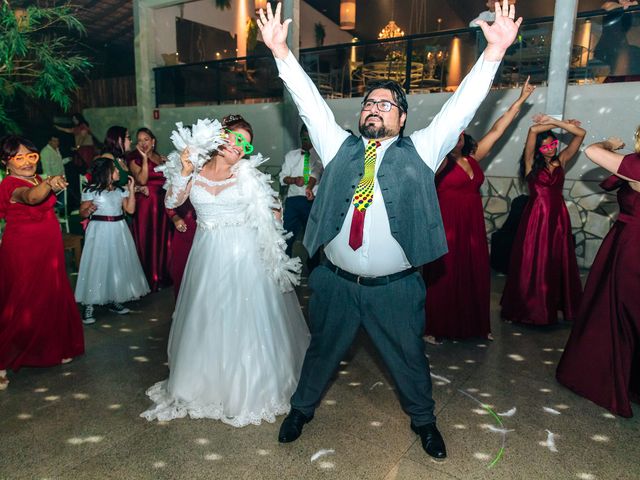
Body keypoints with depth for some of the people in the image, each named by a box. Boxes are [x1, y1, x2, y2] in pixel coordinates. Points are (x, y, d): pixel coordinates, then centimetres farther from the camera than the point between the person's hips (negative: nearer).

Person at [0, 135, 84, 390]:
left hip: (47, 251, 9)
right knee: (24, 304, -2)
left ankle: (50, 348, 36)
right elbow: (31, 197, -46)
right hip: (23, 253, -9)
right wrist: (49, 184, -62)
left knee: (51, 299, 18)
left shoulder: (36, 179, 8)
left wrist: (52, 187, 14)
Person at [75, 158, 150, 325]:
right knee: (97, 265, -3)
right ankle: (89, 306, 6)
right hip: (99, 231, -5)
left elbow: (130, 209, 2)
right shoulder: (91, 190, -6)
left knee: (118, 264, 11)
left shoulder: (120, 190, 8)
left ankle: (114, 300, 26)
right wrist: (89, 210, -24)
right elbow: (82, 212, -2)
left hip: (118, 231, 5)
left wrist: (131, 189, -2)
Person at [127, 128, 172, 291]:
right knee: (148, 241, -1)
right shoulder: (135, 160, -1)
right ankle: (151, 280, 9)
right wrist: (144, 158, -16)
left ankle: (163, 275, 24)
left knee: (163, 239, 10)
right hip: (146, 203, -5)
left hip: (162, 203, 5)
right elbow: (142, 180, -17)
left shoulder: (161, 158, 12)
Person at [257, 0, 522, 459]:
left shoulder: (420, 151, -1)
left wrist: (495, 51, -16)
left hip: (396, 287, -1)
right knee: (322, 350, 21)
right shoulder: (339, 146, 3)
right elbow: (310, 102, -1)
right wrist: (281, 51, -7)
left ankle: (423, 420, 44)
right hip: (336, 281, 2)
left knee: (409, 357, 17)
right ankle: (302, 408, 45)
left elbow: (460, 107, -7)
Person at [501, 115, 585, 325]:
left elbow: (581, 133, 5)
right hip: (536, 217, -4)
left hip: (558, 217, 4)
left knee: (557, 264, 9)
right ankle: (528, 309, 14)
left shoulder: (561, 160, 9)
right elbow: (533, 130, -14)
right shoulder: (531, 162, -1)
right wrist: (557, 123, -2)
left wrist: (554, 122, -2)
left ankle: (555, 306, 22)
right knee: (532, 265, 2)